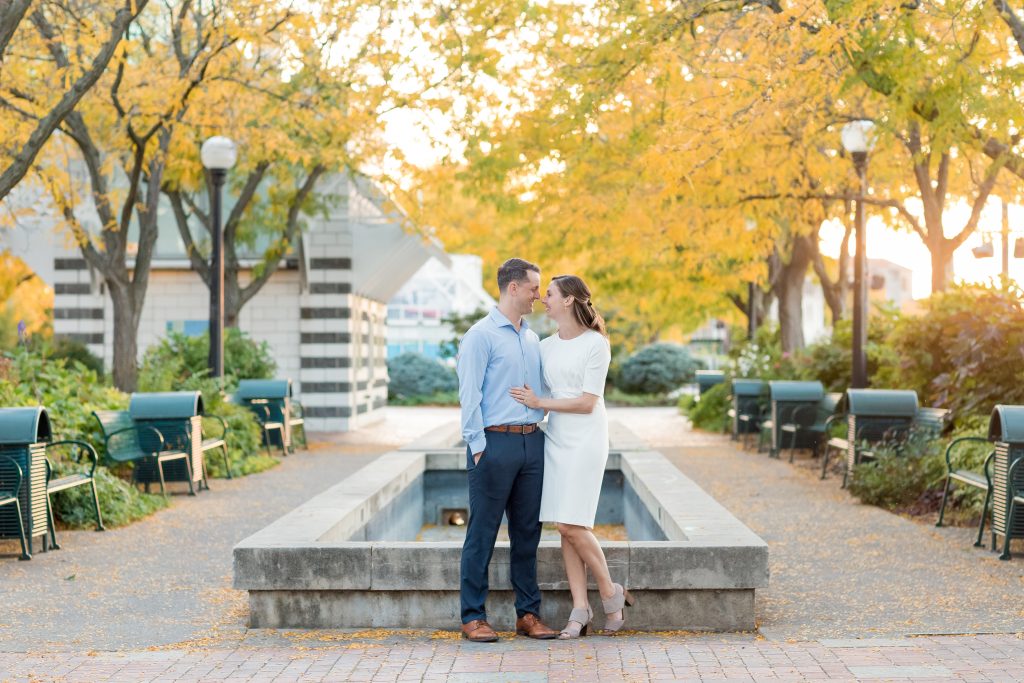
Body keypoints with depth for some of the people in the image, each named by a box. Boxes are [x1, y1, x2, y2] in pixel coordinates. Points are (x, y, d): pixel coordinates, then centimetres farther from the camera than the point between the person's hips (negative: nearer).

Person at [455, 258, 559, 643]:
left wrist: (539, 432, 12)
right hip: (495, 442, -7)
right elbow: (469, 395, -10)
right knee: (482, 534, -2)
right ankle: (473, 617, 3)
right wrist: (478, 446, -14)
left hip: (531, 442, 7)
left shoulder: (533, 339, 16)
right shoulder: (481, 336, -6)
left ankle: (527, 613, 16)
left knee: (527, 532, 9)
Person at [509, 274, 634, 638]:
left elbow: (587, 402, -11)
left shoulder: (595, 344, -6)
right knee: (566, 528, 2)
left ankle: (611, 594, 7)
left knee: (572, 524, -12)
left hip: (585, 440, -6)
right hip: (555, 440, 6)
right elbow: (533, 391, 22)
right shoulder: (545, 346, 12)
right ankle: (580, 610, 6)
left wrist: (539, 402, -11)